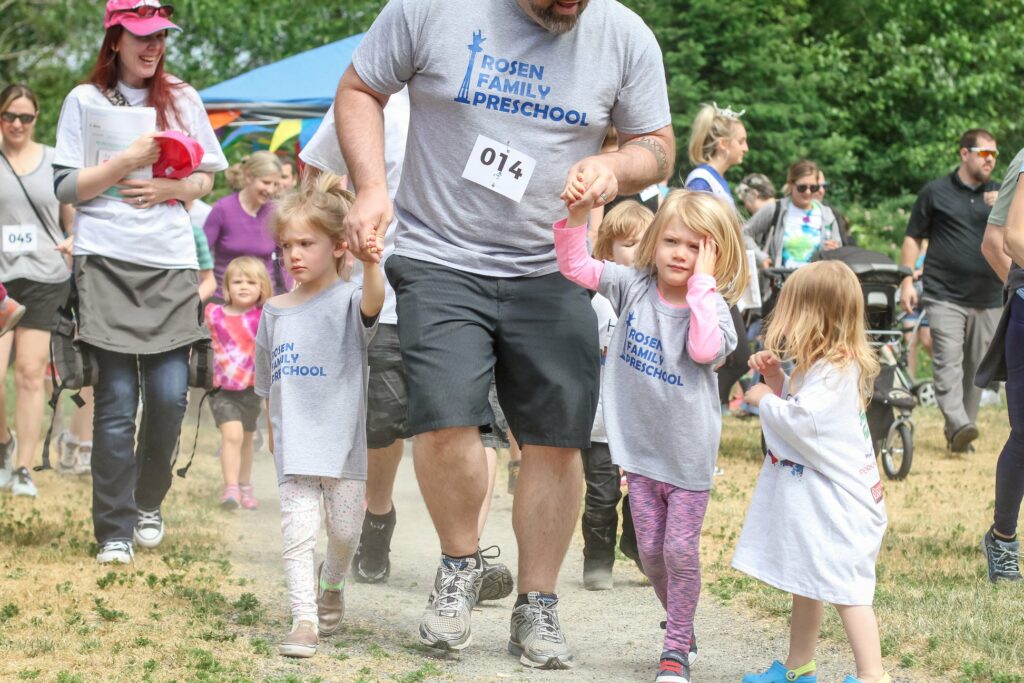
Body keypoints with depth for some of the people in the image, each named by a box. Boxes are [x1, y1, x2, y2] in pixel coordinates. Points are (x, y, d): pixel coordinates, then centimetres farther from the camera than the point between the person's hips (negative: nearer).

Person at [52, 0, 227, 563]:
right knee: (117, 400, -7)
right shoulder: (85, 101, 4)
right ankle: (114, 531, -1)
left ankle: (149, 504, 20)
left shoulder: (182, 99, 13)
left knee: (169, 394, -4)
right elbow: (66, 186, 0)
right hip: (106, 263, -3)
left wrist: (170, 188, -5)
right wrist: (129, 160, -12)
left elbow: (206, 178, 15)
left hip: (171, 263, 3)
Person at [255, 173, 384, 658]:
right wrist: (273, 432, 21)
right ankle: (304, 619, -7)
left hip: (344, 441, -2)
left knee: (344, 531, 5)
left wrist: (371, 265, -51)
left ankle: (332, 584, 35)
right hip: (295, 444, 2)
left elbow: (373, 301, -32)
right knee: (298, 529, -10)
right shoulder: (275, 311, 8)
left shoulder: (349, 301, -6)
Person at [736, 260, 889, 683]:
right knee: (805, 584, 19)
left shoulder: (836, 371, -20)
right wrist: (776, 378, 7)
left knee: (844, 586, -12)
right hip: (809, 494, 11)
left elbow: (803, 421, -27)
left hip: (835, 501, -11)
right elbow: (798, 407, 23)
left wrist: (765, 399, -11)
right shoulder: (819, 365, 12)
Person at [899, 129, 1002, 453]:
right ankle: (958, 426, -28)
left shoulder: (1001, 195, 13)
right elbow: (913, 238, 8)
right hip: (945, 295, -3)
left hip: (987, 299, 3)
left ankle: (958, 436, 11)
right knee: (948, 362, -17)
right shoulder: (936, 192, 6)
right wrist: (907, 282, -1)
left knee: (976, 368, 4)